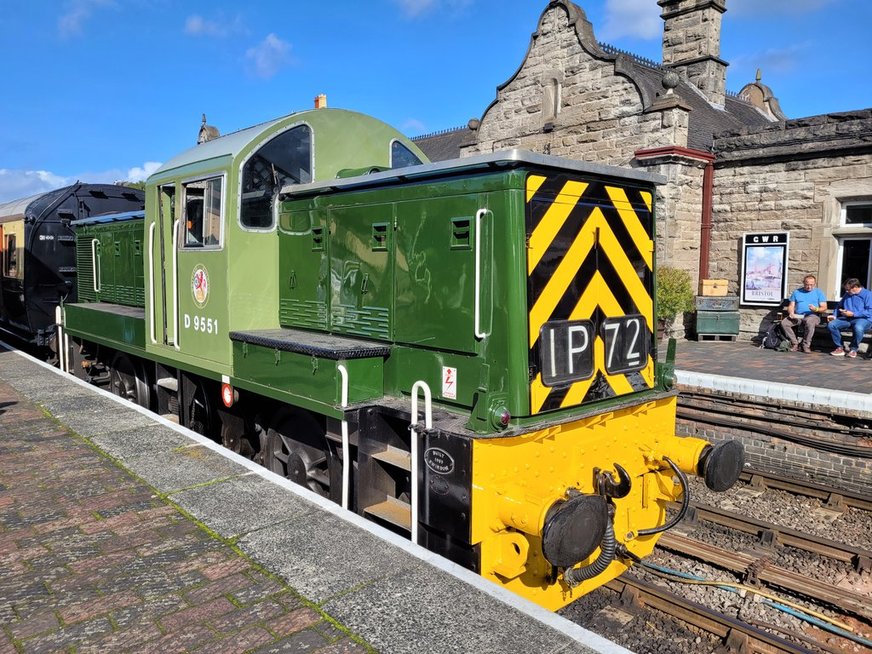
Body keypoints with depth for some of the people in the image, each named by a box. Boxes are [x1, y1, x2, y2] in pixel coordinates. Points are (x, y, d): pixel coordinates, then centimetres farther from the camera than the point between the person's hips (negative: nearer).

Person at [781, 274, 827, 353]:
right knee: (784, 323, -26)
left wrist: (816, 309, -17)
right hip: (797, 316, 3)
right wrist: (791, 312, -10)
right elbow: (791, 306, 13)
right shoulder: (797, 292, 18)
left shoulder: (819, 292, 13)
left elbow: (824, 307, 6)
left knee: (809, 322, -40)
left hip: (812, 316, -3)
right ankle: (795, 343, -14)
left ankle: (806, 345, -23)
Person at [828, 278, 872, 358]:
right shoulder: (847, 295, 18)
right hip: (847, 319, 6)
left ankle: (853, 349, -16)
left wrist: (853, 314, -16)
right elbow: (839, 307, 28)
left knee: (858, 328, -41)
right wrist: (834, 316, 8)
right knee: (831, 325, -22)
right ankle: (840, 348, -10)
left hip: (863, 319, -6)